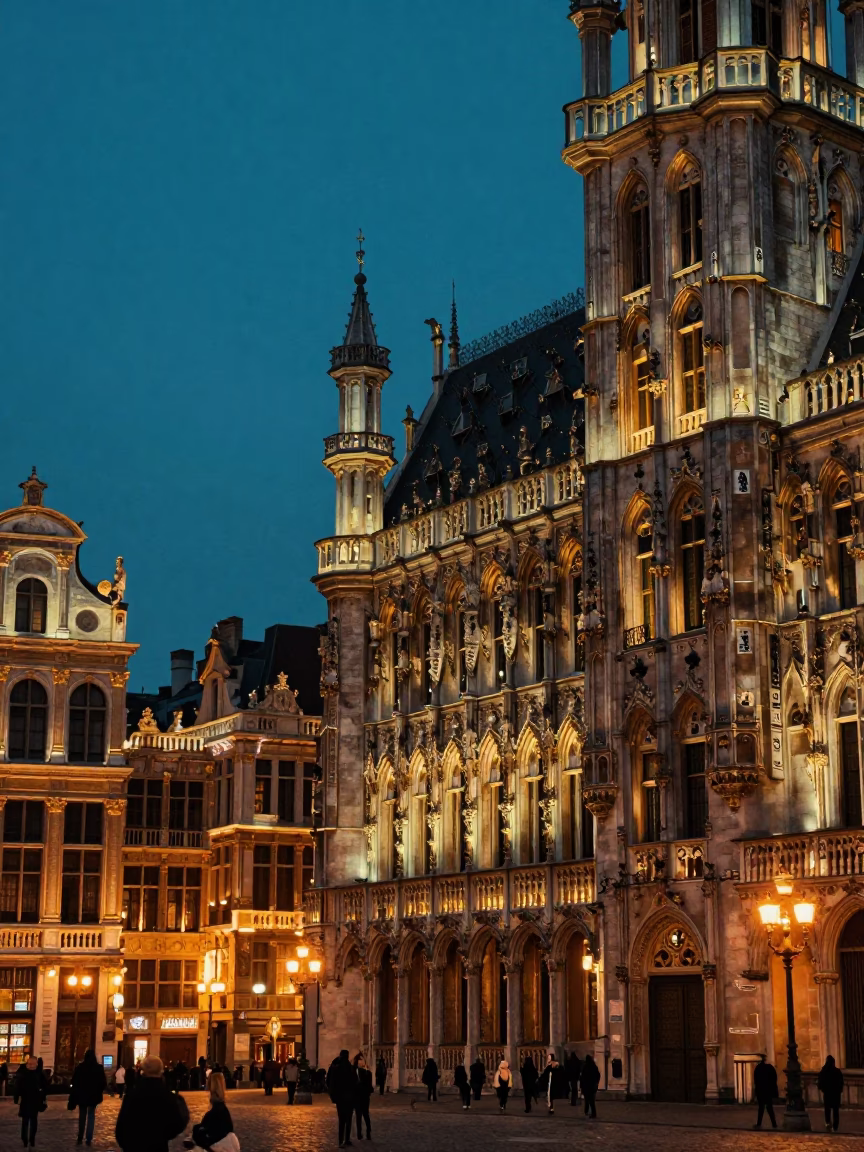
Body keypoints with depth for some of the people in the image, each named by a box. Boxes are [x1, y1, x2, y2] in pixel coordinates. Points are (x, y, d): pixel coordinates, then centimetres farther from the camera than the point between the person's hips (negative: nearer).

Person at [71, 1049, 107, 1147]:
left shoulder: (80, 1067, -8)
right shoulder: (99, 1068, -10)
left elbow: (74, 1081, -2)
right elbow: (103, 1082, -8)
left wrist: (76, 1092, 14)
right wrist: (100, 1090, 11)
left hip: (81, 1095, 1)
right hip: (93, 1095, -1)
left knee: (82, 1116, 15)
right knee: (91, 1116, 8)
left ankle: (80, 1138, 18)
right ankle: (89, 1139, 2)